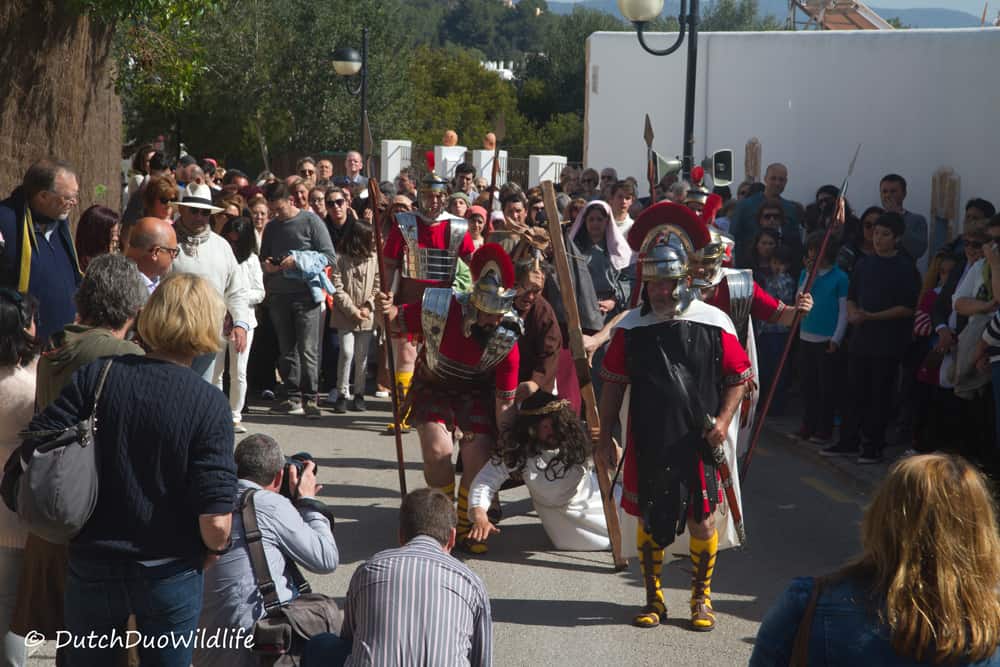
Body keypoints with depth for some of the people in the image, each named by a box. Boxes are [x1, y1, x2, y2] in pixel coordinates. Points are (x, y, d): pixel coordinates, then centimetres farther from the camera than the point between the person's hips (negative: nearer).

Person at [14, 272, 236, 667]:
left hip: (92, 565, 2)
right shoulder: (210, 405, -17)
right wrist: (211, 554, 0)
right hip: (170, 575, -2)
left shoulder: (96, 375, -10)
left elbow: (34, 447, -12)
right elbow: (215, 522, -22)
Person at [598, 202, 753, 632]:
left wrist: (724, 420, -11)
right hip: (648, 445, 1)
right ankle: (653, 599, 24)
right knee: (648, 520, 8)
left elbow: (739, 377, 2)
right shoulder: (631, 327, 1)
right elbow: (614, 384, 7)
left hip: (699, 443, -1)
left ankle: (701, 598, 21)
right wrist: (606, 435, 4)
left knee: (703, 520, 2)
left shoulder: (714, 323, -3)